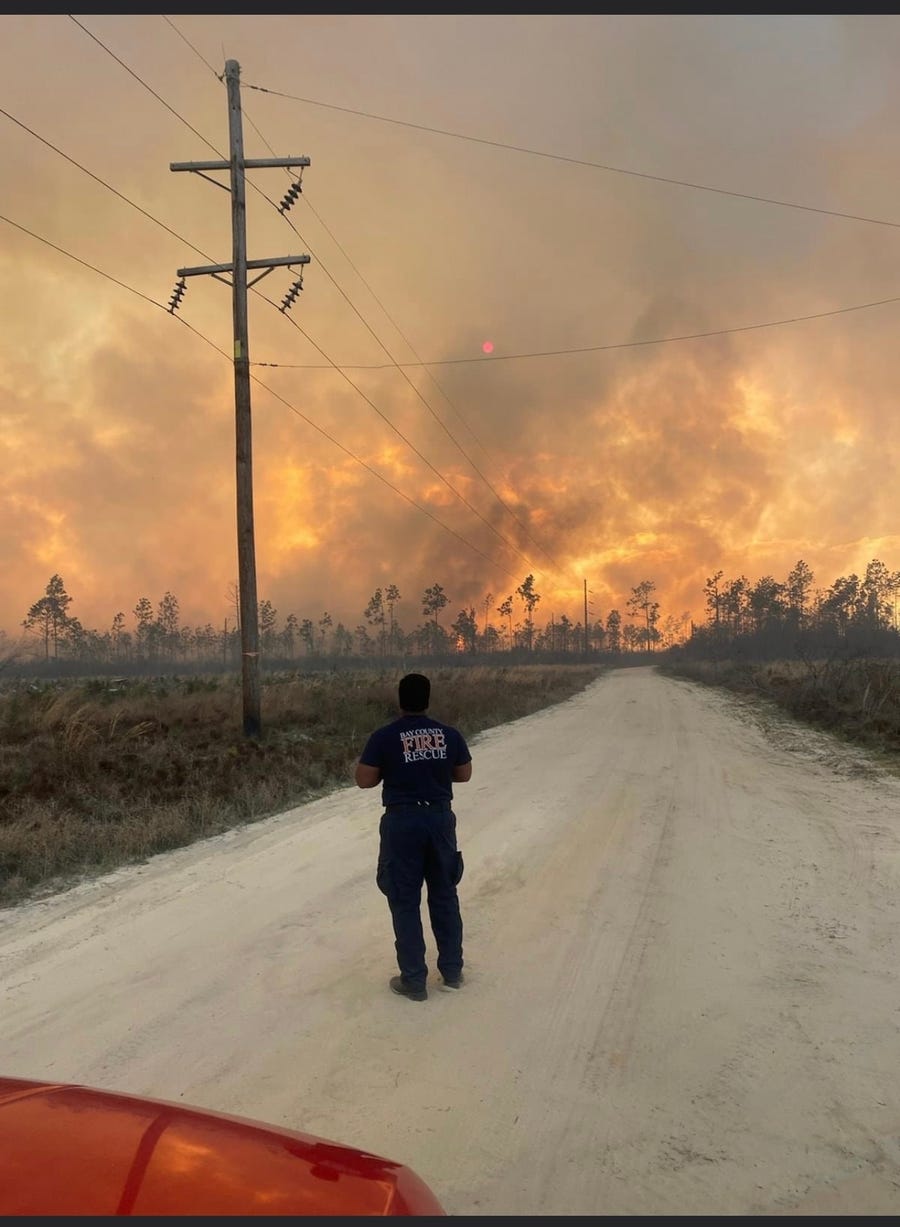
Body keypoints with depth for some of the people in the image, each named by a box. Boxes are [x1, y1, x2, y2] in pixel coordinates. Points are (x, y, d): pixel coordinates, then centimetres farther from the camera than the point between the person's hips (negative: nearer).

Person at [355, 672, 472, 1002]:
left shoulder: (384, 736, -10)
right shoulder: (449, 733, 0)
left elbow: (364, 779, -8)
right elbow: (464, 774, 8)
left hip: (403, 821, -3)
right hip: (440, 817, 4)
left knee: (405, 901, 7)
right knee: (445, 895, 17)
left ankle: (414, 981, 13)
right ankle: (452, 970, 28)